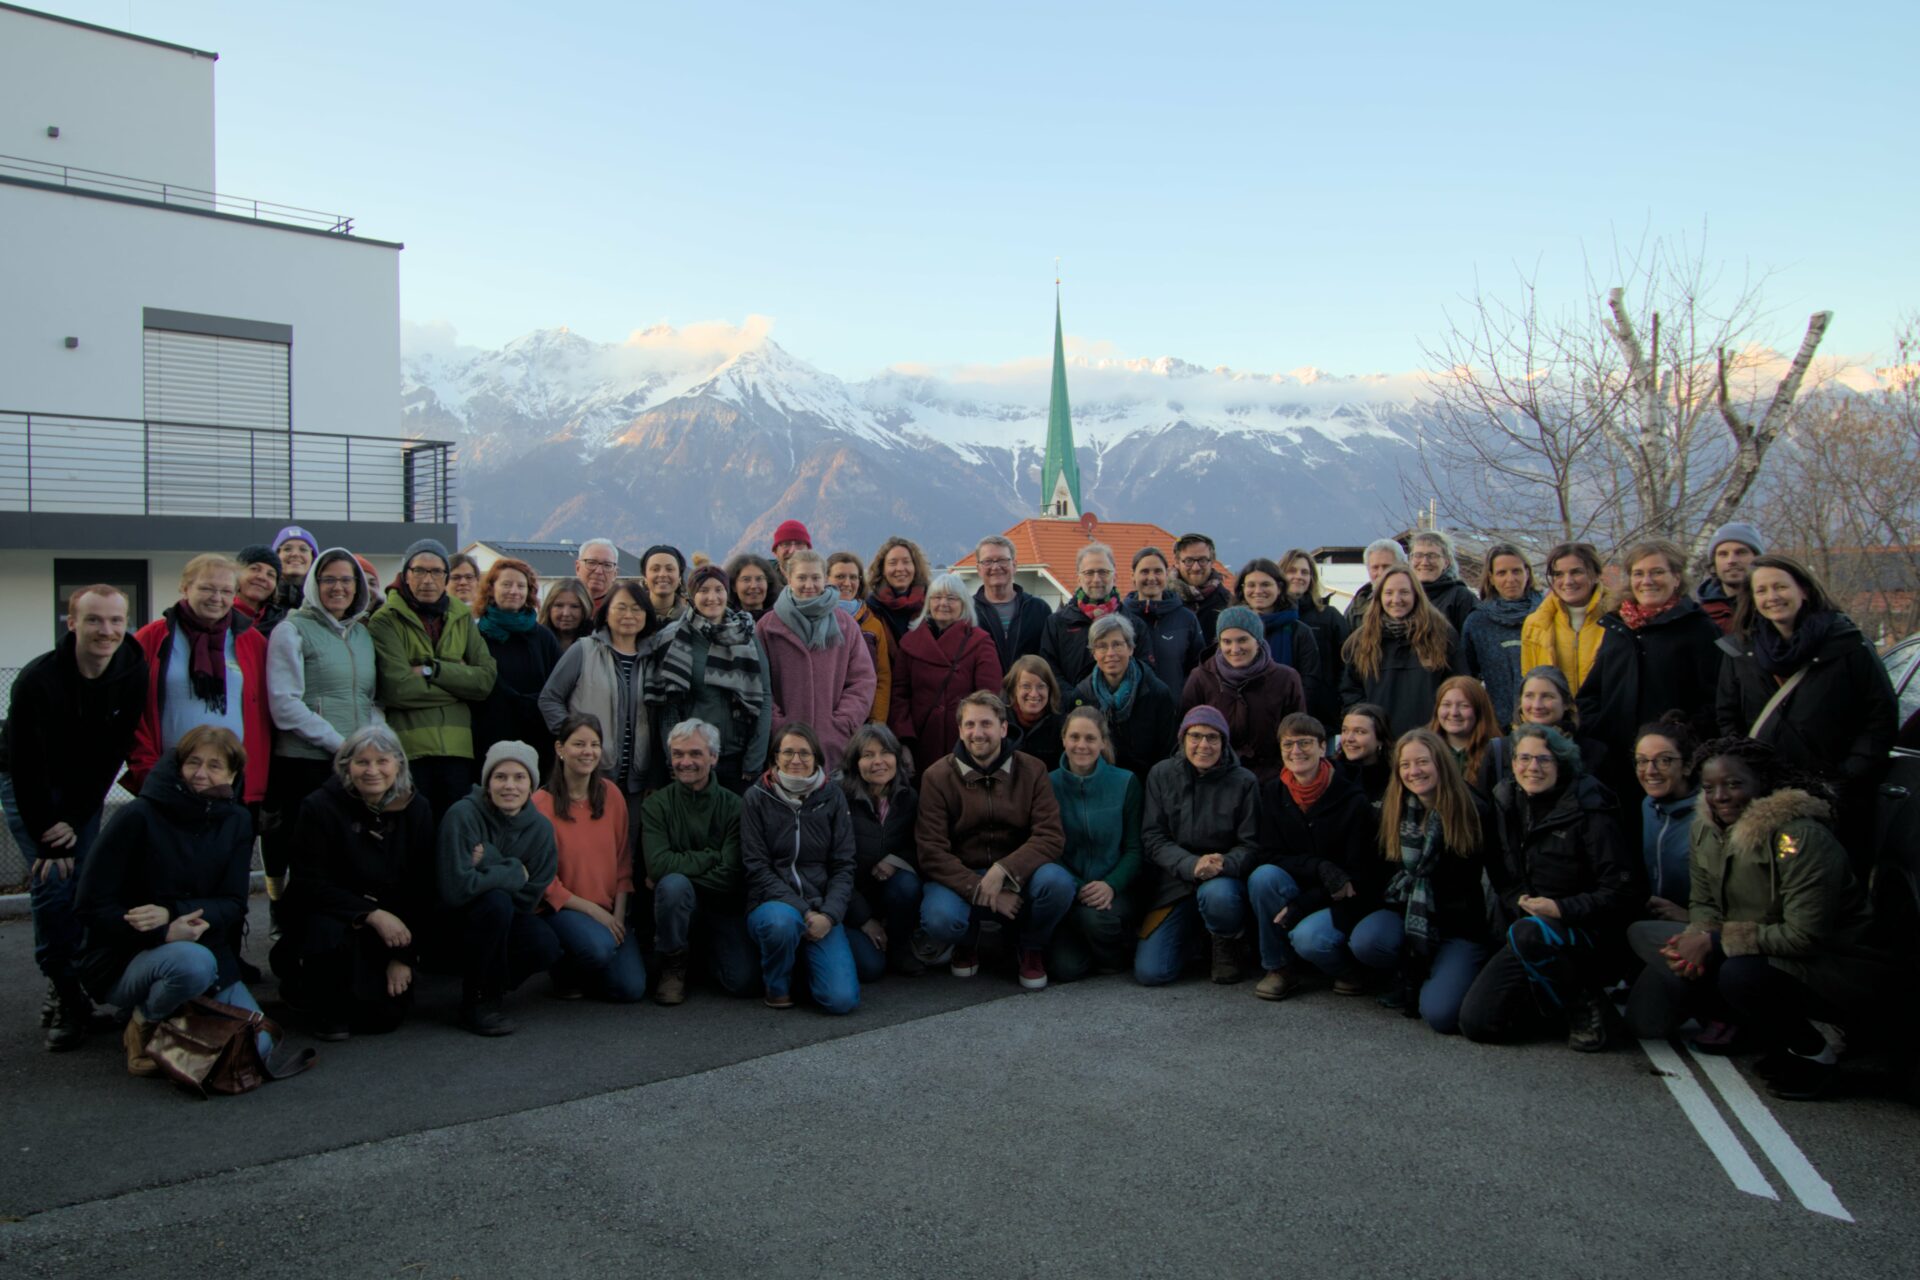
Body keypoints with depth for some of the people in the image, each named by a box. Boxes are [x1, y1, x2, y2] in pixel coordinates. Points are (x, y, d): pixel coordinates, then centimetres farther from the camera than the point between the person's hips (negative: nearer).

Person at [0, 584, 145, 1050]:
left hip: (86, 788, 3)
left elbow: (113, 754, -10)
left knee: (84, 886, -3)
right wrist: (47, 839, -18)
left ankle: (72, 987, 12)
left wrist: (75, 820, -15)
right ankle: (65, 995, -3)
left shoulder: (134, 676, -18)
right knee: (52, 884, -12)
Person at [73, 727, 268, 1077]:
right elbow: (91, 905, -13)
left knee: (257, 1047, -13)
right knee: (193, 962, -39)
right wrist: (164, 933, -24)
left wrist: (172, 912, -21)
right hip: (126, 959, -4)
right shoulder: (139, 817, -12)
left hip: (208, 951, 4)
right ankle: (144, 1025, -6)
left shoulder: (236, 821, 2)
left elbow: (233, 905, -2)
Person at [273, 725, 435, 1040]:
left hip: (390, 921, 2)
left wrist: (405, 956, -6)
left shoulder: (415, 809, -4)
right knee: (329, 932, -37)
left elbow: (422, 889, -2)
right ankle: (327, 1009, -5)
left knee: (386, 1014, -13)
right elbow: (310, 884, -16)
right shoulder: (319, 807, -13)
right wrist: (371, 915, -27)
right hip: (324, 912, -2)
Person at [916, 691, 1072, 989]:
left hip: (1017, 875, 1)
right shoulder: (937, 777, -5)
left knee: (1058, 882, -31)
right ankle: (967, 942, 8)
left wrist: (1003, 871, -26)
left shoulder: (1032, 771, -1)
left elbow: (1051, 836, -11)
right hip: (959, 878, -1)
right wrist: (980, 890, -22)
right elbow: (932, 853, -11)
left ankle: (1031, 948, 3)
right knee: (939, 919, -34)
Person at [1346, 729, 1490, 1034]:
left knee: (1440, 1013, -23)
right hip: (1405, 914, 3)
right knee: (1364, 941, -31)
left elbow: (1472, 876, 0)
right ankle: (1410, 976, 3)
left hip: (1459, 924, -3)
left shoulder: (1472, 811, -7)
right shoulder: (1391, 811, 0)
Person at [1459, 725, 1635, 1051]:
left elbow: (1618, 892, -13)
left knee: (1527, 934, -40)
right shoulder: (1505, 804, 4)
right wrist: (1519, 900, -6)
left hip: (1582, 931, -5)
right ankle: (1559, 995, 16)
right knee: (1475, 1022, -11)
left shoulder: (1589, 813, -11)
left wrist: (1561, 908, -25)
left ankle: (1586, 1005, -12)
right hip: (1522, 928, 5)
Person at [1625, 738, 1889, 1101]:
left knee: (1741, 973, -38)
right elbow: (1704, 904, 7)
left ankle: (1813, 1049, -9)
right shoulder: (1706, 829, 0)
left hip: (1834, 966, -8)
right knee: (1643, 933, -6)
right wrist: (1699, 937, -16)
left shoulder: (1799, 836, -23)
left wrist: (1716, 940, -25)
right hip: (1756, 953, 8)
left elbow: (1805, 935, -26)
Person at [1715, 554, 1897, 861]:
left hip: (1836, 802, -2)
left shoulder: (1847, 644, -2)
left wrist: (1846, 780, -9)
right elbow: (1727, 719, 12)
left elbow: (1882, 719, -2)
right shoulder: (1739, 649, 9)